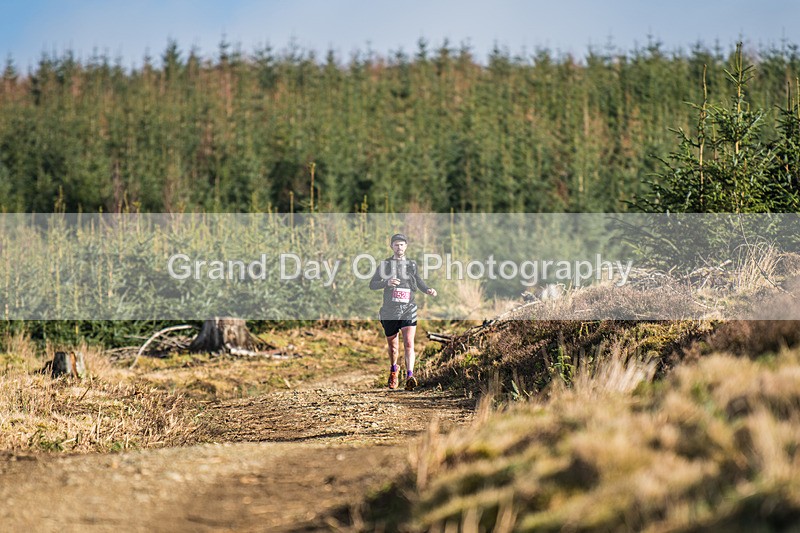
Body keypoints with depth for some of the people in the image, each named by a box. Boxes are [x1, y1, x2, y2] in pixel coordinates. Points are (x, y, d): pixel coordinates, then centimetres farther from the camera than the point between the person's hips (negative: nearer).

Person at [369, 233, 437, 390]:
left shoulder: (412, 264, 10)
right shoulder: (385, 264, 4)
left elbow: (418, 281, 25)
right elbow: (372, 284, 1)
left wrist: (428, 290, 4)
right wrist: (387, 283, -18)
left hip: (408, 310, 0)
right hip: (389, 311, 0)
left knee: (409, 343, -18)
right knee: (392, 346, 12)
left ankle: (410, 376, -28)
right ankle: (393, 370, 40)